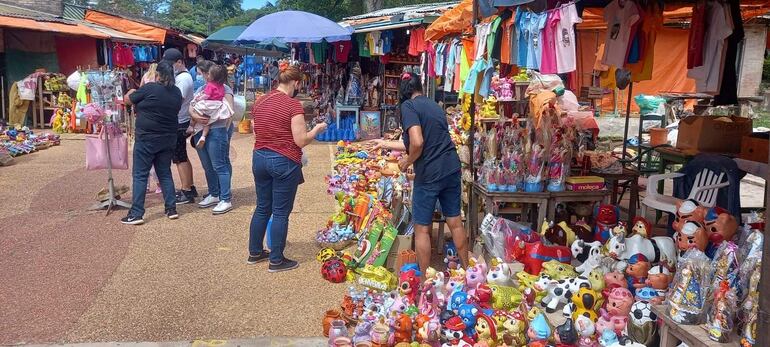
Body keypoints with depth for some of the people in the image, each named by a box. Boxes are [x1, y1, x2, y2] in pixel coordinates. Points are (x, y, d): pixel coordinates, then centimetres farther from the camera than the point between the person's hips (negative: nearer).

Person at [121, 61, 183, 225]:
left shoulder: (150, 88, -14)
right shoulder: (177, 92, 3)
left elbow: (127, 100, -3)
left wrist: (133, 91, 20)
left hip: (147, 139, -6)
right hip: (168, 139, 6)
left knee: (140, 175, 1)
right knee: (165, 173, 15)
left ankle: (136, 214, 1)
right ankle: (171, 209, 16)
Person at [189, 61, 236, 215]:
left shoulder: (223, 88, -5)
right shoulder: (200, 89, 16)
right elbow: (191, 108, 7)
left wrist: (225, 131, -15)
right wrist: (194, 115, -14)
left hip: (216, 131, -8)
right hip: (200, 131, 8)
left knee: (220, 166, -6)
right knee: (207, 166, 14)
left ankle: (226, 200, -2)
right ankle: (214, 195, 27)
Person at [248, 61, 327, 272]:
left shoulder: (260, 102, 6)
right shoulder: (293, 105, -15)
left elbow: (256, 134, 14)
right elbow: (301, 140, -16)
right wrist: (317, 129, 0)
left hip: (259, 158, 7)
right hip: (284, 162, -7)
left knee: (262, 208, 20)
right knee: (280, 212, 4)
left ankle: (255, 252, 31)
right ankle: (276, 261, 13)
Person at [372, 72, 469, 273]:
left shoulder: (408, 106, -7)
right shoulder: (434, 105, 16)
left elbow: (417, 143, -21)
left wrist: (407, 161, -1)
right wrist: (386, 144, 32)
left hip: (429, 173, -7)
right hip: (452, 169, 7)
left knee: (422, 228, 6)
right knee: (455, 221, 17)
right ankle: (466, 269, 29)